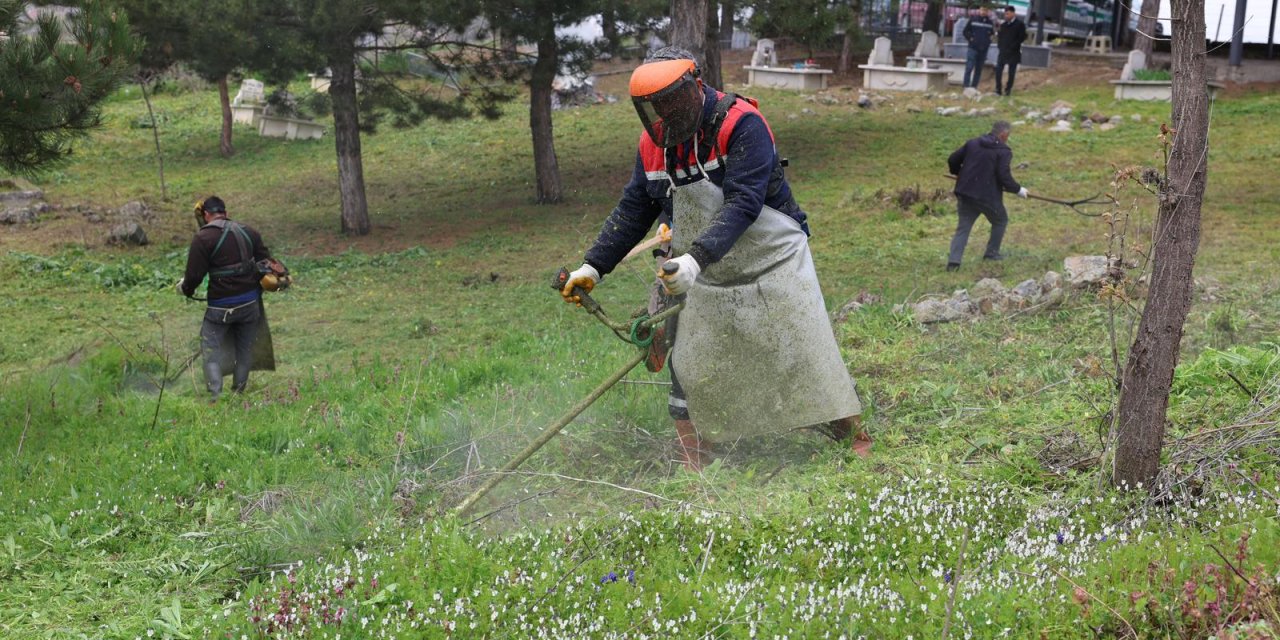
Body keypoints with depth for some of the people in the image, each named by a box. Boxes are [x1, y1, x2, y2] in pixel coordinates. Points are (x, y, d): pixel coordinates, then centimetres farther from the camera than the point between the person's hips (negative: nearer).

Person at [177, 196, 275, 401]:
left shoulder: (203, 238, -11)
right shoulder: (248, 232, 6)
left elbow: (194, 275, -11)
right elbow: (266, 262, 10)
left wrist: (185, 288, 9)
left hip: (221, 306, -5)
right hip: (250, 303, 5)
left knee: (211, 352, 4)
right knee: (244, 351, 15)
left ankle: (216, 396, -7)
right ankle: (239, 394, 20)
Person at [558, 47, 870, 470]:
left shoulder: (741, 124, -23)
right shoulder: (653, 143, -3)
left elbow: (742, 205, -32)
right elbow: (632, 212, 4)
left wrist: (697, 258, -42)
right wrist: (593, 267, -2)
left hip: (773, 264, -5)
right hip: (704, 278, 5)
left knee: (810, 357, 2)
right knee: (689, 371, 1)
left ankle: (854, 438, 19)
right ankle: (690, 463, 13)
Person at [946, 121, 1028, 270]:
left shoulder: (972, 143, 10)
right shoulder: (1004, 151, -6)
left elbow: (952, 160, 12)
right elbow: (1004, 176, -16)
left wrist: (958, 174, 31)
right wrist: (1018, 190, -2)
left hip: (965, 193, 5)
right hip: (988, 196, -5)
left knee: (963, 227, 8)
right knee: (1000, 221, 22)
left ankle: (954, 261, -6)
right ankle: (992, 252, 24)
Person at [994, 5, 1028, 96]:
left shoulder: (1020, 24, -5)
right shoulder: (1003, 24, 9)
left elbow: (1022, 37, -9)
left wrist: (1013, 46, -13)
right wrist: (999, 45, 3)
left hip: (1013, 52, -4)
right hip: (1003, 51, 4)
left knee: (1011, 72, 3)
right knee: (998, 70, -4)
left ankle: (1008, 90, 10)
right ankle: (998, 90, 2)